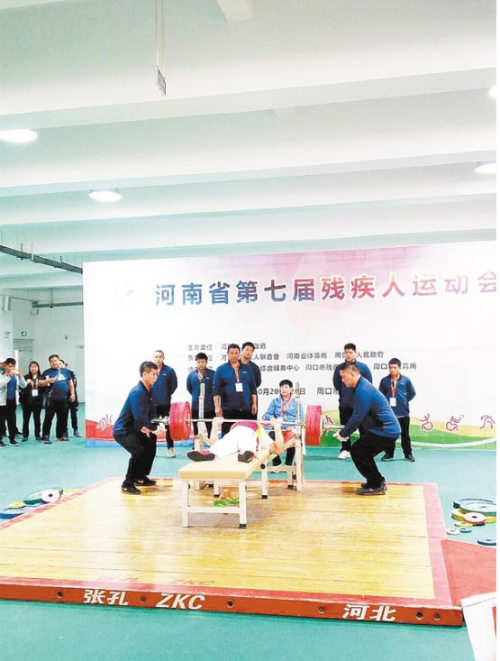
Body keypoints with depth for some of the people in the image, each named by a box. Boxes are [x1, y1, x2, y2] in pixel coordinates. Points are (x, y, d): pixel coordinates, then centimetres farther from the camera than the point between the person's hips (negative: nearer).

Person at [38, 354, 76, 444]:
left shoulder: (65, 371, 11)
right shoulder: (47, 372, 3)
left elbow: (70, 383, 18)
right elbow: (39, 383, 0)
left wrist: (72, 394, 9)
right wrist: (47, 381, -18)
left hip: (63, 398, 4)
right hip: (50, 399, -4)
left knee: (63, 418, 9)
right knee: (48, 418, -5)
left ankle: (60, 435, 22)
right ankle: (45, 437, -3)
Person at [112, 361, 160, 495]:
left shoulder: (149, 391, 5)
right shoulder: (137, 392, -25)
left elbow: (152, 412, 8)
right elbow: (139, 417, -32)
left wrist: (147, 427, -7)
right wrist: (155, 428, -29)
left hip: (134, 429, 11)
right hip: (122, 430, -11)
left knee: (150, 446, 22)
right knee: (139, 451, -28)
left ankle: (140, 477, 34)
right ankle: (127, 484, -16)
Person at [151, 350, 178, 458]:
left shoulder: (169, 370, -5)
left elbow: (174, 385, 1)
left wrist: (167, 395, 2)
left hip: (165, 403, -2)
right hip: (152, 403, 2)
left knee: (168, 426, 2)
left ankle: (170, 448, 11)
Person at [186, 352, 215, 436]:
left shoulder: (213, 374, -7)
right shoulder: (191, 375, 4)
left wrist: (210, 398, 0)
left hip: (210, 407, -3)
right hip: (195, 407, 3)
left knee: (211, 430, 4)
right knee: (197, 431, 12)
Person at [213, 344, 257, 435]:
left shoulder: (247, 369, 10)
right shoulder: (221, 370, 2)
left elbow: (253, 387, 12)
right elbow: (216, 390, -1)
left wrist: (254, 404, 7)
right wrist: (217, 407, -8)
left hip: (245, 408, 3)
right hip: (228, 409, -2)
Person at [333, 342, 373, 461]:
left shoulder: (363, 367, -4)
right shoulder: (339, 368, 1)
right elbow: (336, 384, 11)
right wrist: (344, 395, 10)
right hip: (344, 404, 2)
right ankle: (345, 450, 17)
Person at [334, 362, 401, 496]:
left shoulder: (363, 391, -20)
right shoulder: (362, 386, 13)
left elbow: (357, 418, -20)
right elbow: (357, 416, 19)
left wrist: (343, 434, -7)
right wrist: (345, 430, 13)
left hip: (385, 431, -10)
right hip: (387, 429, 10)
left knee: (357, 451, -6)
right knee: (362, 452, 16)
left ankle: (377, 485, 0)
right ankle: (377, 481, 23)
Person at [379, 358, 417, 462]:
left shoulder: (406, 380, -5)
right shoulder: (384, 380, -4)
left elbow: (412, 393, 6)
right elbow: (380, 394, 7)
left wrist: (405, 401, 4)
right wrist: (385, 403, -1)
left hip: (404, 412, -1)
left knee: (405, 434, 10)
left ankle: (408, 454, 20)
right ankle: (389, 454, 19)